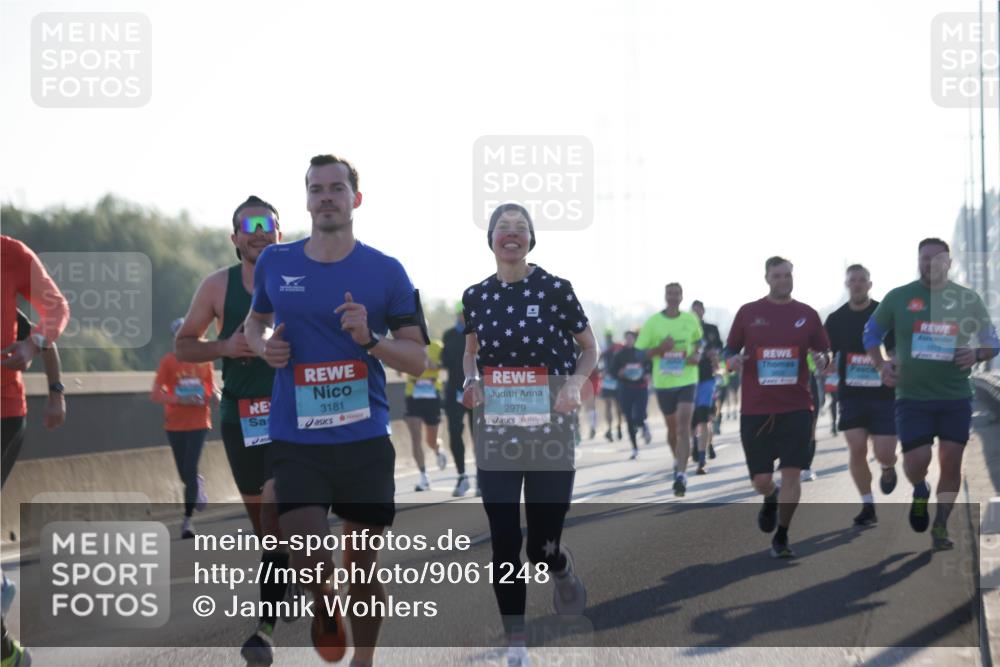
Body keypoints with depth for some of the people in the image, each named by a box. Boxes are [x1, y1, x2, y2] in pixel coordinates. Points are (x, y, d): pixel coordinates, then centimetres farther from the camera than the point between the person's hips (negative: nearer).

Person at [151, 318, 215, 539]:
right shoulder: (168, 361, -2)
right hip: (175, 425, 0)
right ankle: (198, 484, 41)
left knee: (190, 470, -10)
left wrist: (210, 397, -5)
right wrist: (178, 400, -22)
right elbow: (155, 395, -7)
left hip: (199, 423, 0)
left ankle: (187, 520, -4)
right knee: (185, 474, 5)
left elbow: (212, 387, 18)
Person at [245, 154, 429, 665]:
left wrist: (370, 339, -17)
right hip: (295, 443, 0)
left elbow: (417, 359, 1)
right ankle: (324, 609, 20)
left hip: (365, 439, 0)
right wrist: (263, 344, 2)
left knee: (363, 567, 7)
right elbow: (255, 319, 25)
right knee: (308, 559, -14)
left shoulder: (386, 272, 0)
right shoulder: (274, 263, 6)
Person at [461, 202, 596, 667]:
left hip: (549, 430, -2)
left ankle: (562, 569, 37)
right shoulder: (476, 296, 3)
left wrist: (575, 383, -16)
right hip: (495, 431, 2)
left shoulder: (556, 289, -6)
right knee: (504, 541, -2)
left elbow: (590, 349, 3)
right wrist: (471, 380, -2)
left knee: (543, 546, -1)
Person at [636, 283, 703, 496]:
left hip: (687, 380, -1)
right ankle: (678, 459, 42)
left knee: (683, 427, -14)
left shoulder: (691, 320, 2)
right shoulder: (653, 322, -3)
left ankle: (681, 474, -17)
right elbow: (639, 353, -2)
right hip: (663, 382, 1)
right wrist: (660, 348, -19)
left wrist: (697, 355, 1)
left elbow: (699, 340, 22)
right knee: (672, 427, 14)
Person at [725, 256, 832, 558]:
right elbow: (730, 350, 11)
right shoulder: (748, 313, 5)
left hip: (796, 408, 0)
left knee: (791, 473, -10)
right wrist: (733, 360, -12)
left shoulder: (807, 315, 6)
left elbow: (823, 351, 12)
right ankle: (771, 499, 41)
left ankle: (781, 538, 5)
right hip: (755, 409, 0)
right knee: (761, 481, 3)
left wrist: (822, 359, -12)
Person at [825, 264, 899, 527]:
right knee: (856, 449, -9)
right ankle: (868, 507, 3)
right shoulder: (836, 319, 5)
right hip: (851, 394, 2)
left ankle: (888, 469, 33)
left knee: (884, 453, -6)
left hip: (884, 394, -2)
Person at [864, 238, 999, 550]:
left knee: (951, 461, -3)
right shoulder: (898, 298, 2)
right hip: (912, 396, -1)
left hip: (955, 396, 1)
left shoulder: (968, 299, 4)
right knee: (917, 459, -11)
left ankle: (941, 527, 13)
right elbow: (871, 333, 15)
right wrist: (881, 365, -2)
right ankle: (920, 493, 25)